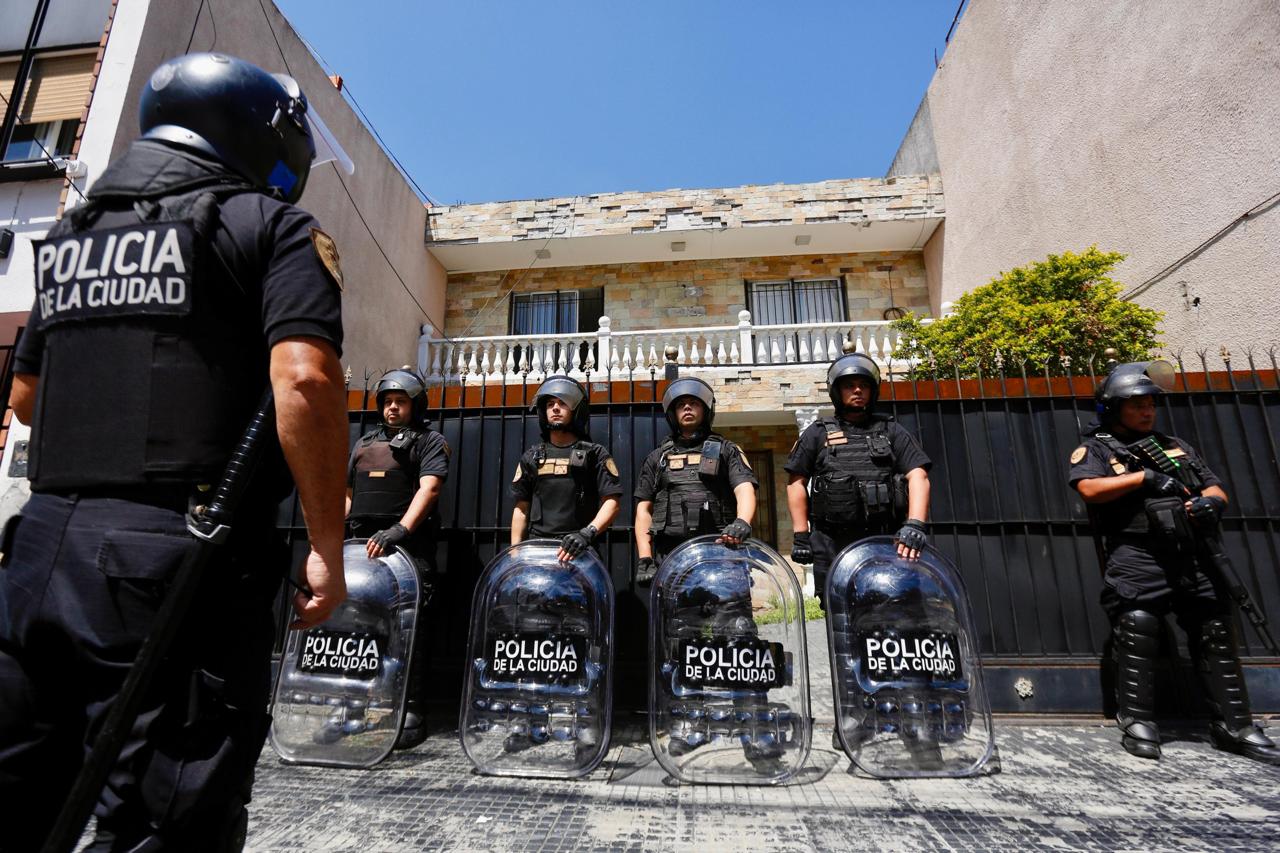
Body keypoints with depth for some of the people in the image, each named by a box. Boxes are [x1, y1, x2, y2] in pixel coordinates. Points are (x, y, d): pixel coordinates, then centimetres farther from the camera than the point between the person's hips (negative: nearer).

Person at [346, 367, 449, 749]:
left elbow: (429, 488, -9)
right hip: (362, 546, 6)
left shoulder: (430, 441, 6)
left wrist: (400, 530, -23)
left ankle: (411, 714, -3)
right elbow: (347, 493, 28)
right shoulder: (364, 444, 25)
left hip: (407, 546, -6)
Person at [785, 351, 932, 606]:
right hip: (833, 546, -1)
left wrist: (915, 524, -13)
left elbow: (918, 477, 3)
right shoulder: (818, 434, 12)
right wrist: (801, 535, 1)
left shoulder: (891, 431, 15)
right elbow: (796, 482, 9)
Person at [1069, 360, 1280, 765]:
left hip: (1192, 556, 6)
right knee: (1137, 627, -13)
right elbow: (1090, 489, -14)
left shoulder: (1176, 446, 23)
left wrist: (1211, 501, -5)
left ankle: (1235, 726, 21)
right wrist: (1146, 477, -13)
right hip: (1137, 557, -6)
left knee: (1217, 632, 8)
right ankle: (1137, 724, -2)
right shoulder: (1095, 449, 5)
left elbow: (1216, 488, 18)